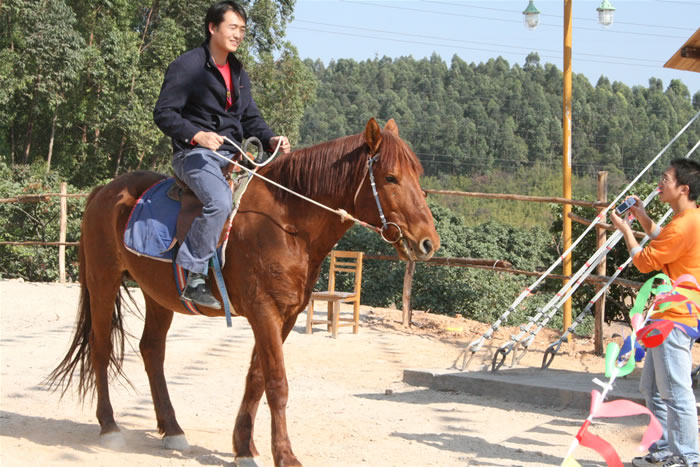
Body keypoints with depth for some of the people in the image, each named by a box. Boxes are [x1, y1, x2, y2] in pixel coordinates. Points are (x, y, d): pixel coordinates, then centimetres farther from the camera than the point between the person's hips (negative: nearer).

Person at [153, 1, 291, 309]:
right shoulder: (187, 66, -4)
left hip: (232, 156, 8)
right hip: (195, 154, -8)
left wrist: (271, 139, -2)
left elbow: (250, 118, 20)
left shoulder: (239, 74, 20)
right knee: (220, 201, -35)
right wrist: (197, 135, -25)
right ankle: (194, 277, -30)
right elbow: (164, 113, -9)